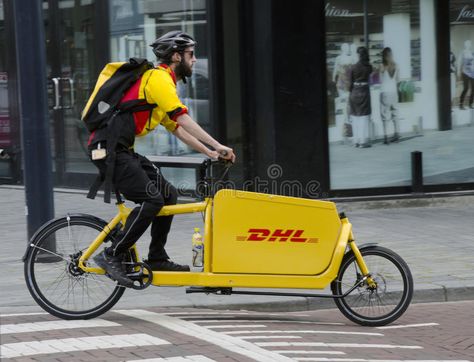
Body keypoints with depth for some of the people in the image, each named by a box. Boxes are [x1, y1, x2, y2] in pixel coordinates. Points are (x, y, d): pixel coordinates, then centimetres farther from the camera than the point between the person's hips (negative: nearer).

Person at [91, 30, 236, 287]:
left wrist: (210, 153, 15)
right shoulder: (158, 78, -11)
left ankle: (157, 259, 14)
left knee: (169, 195, 9)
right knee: (152, 199, -19)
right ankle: (111, 256, -15)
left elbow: (177, 129, 23)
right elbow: (184, 120, -21)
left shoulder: (162, 82, 21)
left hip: (123, 150, 10)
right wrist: (218, 146, -23)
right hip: (109, 149, -10)